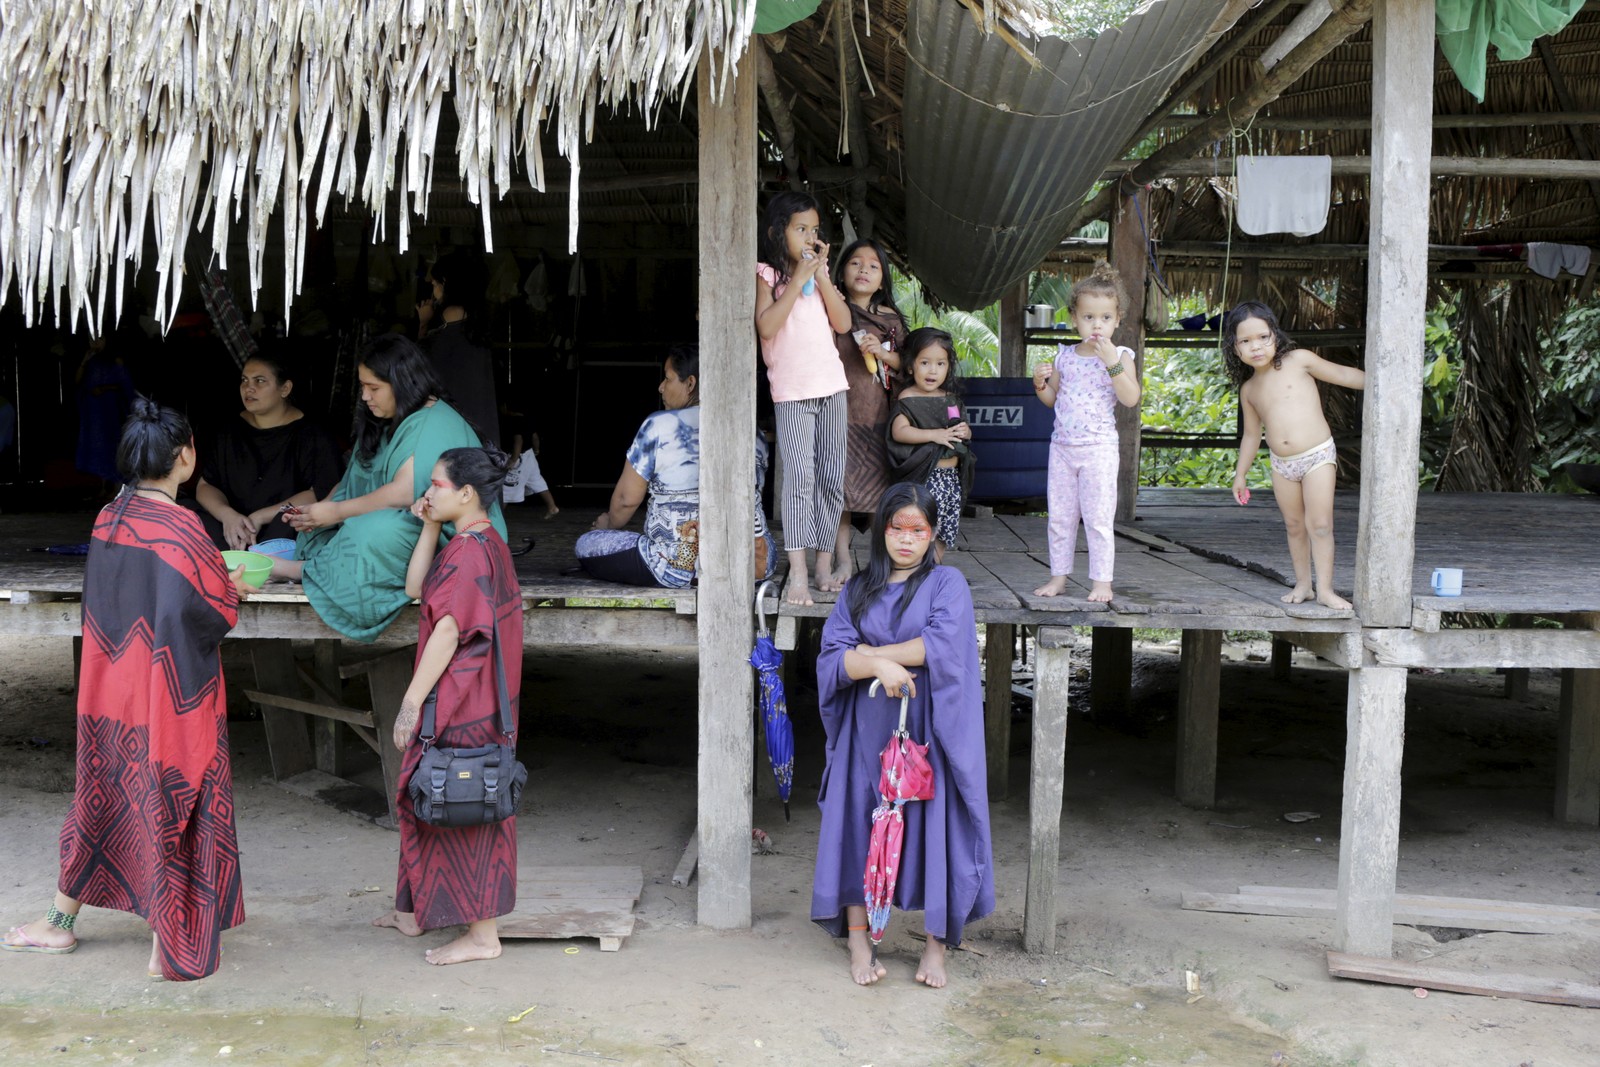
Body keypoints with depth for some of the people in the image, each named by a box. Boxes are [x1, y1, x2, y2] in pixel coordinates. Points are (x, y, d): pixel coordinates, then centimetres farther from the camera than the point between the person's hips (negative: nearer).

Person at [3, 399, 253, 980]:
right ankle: (171, 948, 11)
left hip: (109, 691, 7)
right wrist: (233, 589, 2)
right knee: (174, 804, 4)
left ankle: (59, 923, 32)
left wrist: (214, 580, 15)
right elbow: (210, 613, -19)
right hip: (170, 698, -7)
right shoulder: (180, 528, -20)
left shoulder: (108, 519, 3)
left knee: (103, 798, 20)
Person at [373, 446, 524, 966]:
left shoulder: (468, 552, -19)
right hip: (476, 701, 11)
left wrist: (412, 700, -20)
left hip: (460, 703, -11)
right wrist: (429, 528, 7)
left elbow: (448, 631, -22)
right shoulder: (486, 543, 12)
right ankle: (418, 909, 33)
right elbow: (416, 588, 16)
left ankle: (481, 934, 6)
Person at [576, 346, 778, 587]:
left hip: (680, 568, -6)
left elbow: (626, 499, -1)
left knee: (586, 545, 8)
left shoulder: (660, 426, -6)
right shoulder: (752, 432, 8)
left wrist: (609, 523, 21)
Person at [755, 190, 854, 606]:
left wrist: (821, 276, -3)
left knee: (832, 480, 6)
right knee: (799, 476, -14)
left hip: (831, 386, 6)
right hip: (791, 390, -6)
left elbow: (843, 323, 4)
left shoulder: (819, 272, 14)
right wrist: (797, 280, -15)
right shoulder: (767, 274, -2)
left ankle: (824, 567, 14)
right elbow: (766, 326, -17)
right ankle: (798, 575, -15)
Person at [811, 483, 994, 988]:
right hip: (868, 732, 2)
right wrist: (880, 666, -20)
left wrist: (869, 652, -8)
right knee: (859, 827, 2)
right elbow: (831, 658, -1)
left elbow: (944, 644, -15)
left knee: (934, 828, -2)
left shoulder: (948, 583, 3)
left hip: (928, 732, -2)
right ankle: (858, 943, 12)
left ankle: (936, 946, 10)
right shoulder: (858, 590, 10)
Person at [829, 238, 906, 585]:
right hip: (841, 410, -2)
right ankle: (842, 560, 4)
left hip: (878, 413, 2)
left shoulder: (890, 319, 10)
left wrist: (882, 353, -7)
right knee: (840, 487, -3)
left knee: (879, 485, 3)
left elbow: (904, 364, 12)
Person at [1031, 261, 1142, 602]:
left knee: (1098, 517, -1)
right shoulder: (1064, 356, 6)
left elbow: (1131, 399, -18)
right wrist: (1040, 383, -6)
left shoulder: (1120, 357, -6)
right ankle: (1059, 575, 21)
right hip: (1062, 446, 5)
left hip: (1099, 449, -5)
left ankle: (1101, 580, 7)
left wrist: (1113, 364, -25)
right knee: (1059, 515, 11)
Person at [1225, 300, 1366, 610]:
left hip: (1318, 456, -4)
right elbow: (1251, 435, 19)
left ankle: (1325, 589, -4)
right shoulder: (1248, 389, 9)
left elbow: (1344, 375, 3)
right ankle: (1303, 584, 21)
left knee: (1320, 524, -8)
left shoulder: (1298, 361, -3)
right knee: (1294, 525, 11)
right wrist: (1240, 475, 19)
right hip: (1282, 465, 5)